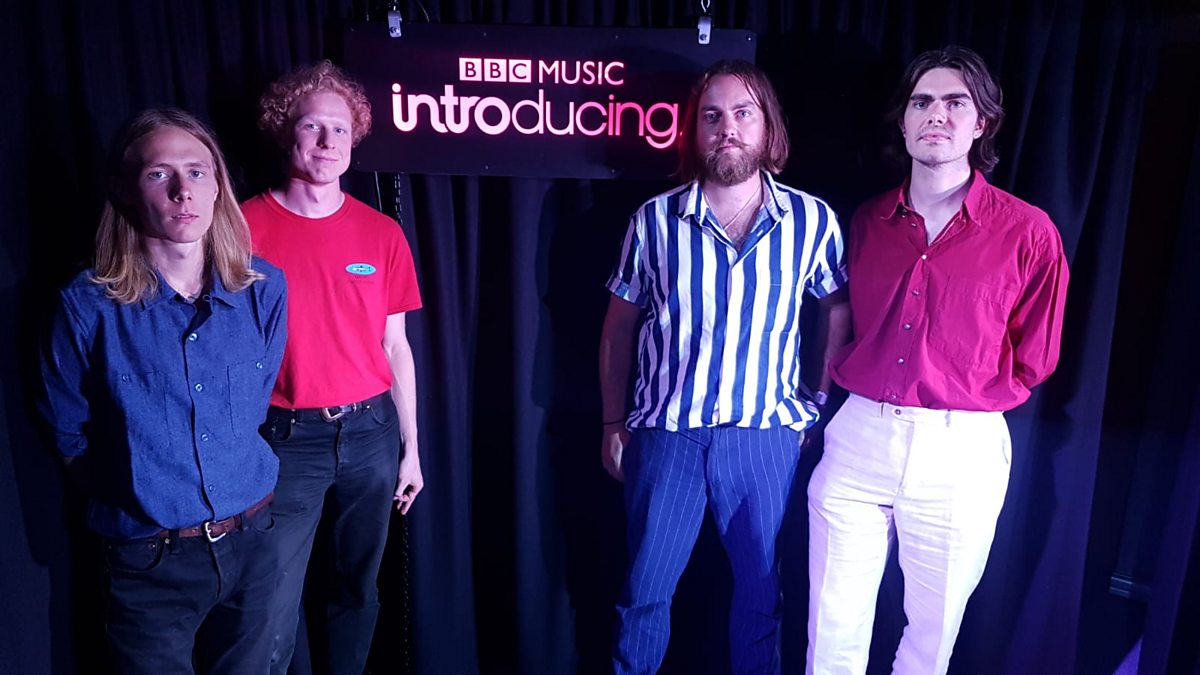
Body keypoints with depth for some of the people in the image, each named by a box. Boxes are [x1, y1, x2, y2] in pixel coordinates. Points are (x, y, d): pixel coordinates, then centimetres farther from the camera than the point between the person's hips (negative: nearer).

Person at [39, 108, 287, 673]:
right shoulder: (90, 306, -13)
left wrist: (241, 479, 8)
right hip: (148, 563, -2)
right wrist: (141, 495, 0)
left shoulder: (265, 289, -6)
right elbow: (71, 436, 0)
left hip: (251, 545, 3)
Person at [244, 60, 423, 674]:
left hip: (370, 431, 3)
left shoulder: (382, 233, 3)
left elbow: (396, 347, 7)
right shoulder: (247, 226, -4)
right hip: (287, 438, -2)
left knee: (358, 587, 16)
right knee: (275, 608, 3)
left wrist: (410, 449, 8)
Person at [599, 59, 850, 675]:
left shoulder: (813, 220, -2)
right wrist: (613, 423, 5)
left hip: (767, 437, 1)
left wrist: (824, 404, 4)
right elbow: (619, 325, 4)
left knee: (760, 590, 17)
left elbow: (837, 309, 10)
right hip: (665, 435, 0)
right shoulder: (654, 220, -3)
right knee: (644, 592, 13)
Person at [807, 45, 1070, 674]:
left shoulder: (1027, 233, -4)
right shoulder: (866, 221, 6)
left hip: (962, 451, -2)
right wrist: (847, 379, 8)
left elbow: (1031, 361, 4)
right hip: (858, 438, 2)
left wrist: (964, 398, 2)